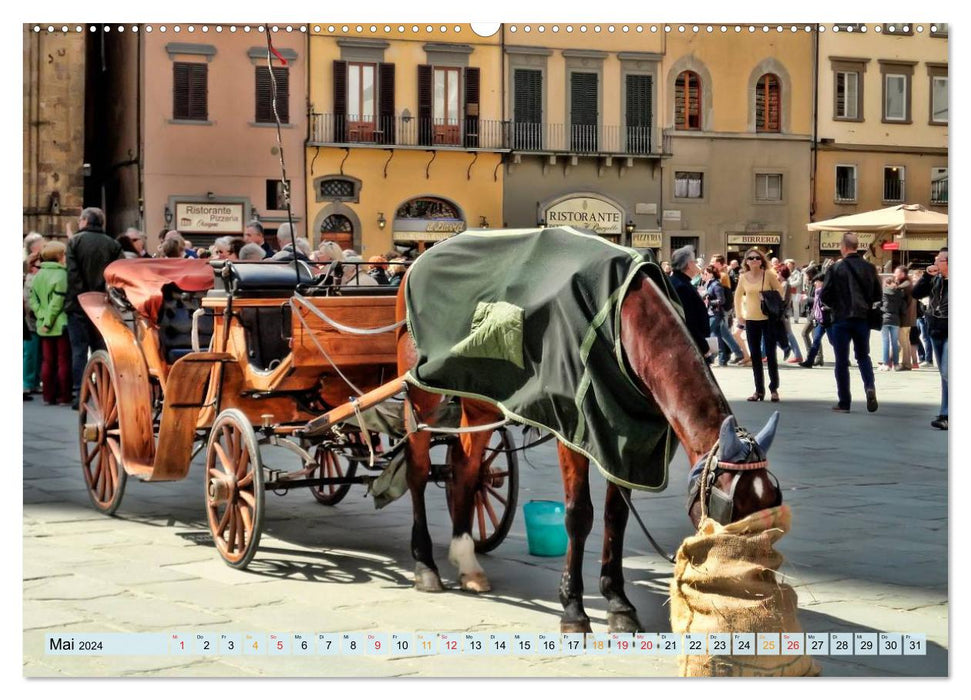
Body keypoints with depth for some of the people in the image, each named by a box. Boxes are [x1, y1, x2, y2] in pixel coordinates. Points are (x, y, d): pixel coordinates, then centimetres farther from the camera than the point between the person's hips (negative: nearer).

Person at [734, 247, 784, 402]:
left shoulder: (769, 275, -7)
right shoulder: (743, 277, 2)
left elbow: (780, 292, 1)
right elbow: (738, 296, 13)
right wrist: (739, 316, 9)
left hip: (769, 319, -3)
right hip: (751, 320, 3)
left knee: (770, 354, 0)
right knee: (755, 355, 6)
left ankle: (774, 389, 10)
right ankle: (759, 390, 14)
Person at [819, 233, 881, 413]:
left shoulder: (836, 268, -11)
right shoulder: (870, 268, 0)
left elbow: (824, 295, -9)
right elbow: (878, 295, 5)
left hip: (841, 319, -3)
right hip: (863, 318, 3)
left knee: (842, 361, 6)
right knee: (863, 356, 18)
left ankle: (844, 402, 7)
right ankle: (870, 386, -7)